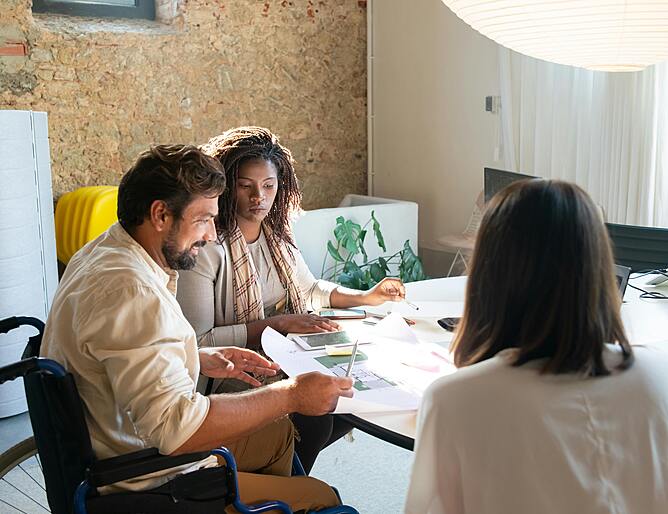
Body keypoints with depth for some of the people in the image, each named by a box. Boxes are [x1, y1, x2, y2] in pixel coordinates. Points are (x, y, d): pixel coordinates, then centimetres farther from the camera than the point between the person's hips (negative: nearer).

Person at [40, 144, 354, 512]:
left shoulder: (100, 253, 4)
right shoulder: (133, 292, -30)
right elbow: (176, 428, -35)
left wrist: (201, 359, 8)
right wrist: (290, 396, -25)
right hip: (148, 483, -10)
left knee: (278, 431, 23)